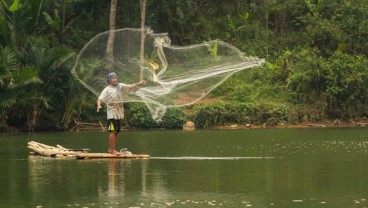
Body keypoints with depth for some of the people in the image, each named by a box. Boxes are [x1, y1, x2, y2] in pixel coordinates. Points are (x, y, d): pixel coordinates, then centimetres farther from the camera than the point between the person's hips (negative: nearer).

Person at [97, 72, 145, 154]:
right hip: (112, 113, -6)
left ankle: (111, 149, 19)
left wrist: (139, 83, -8)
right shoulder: (107, 90, -8)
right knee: (113, 131, -10)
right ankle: (111, 149, -6)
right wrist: (99, 106, -33)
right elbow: (100, 99, -13)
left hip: (119, 113, 7)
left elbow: (130, 86, 5)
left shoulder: (120, 86, 7)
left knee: (116, 131, 10)